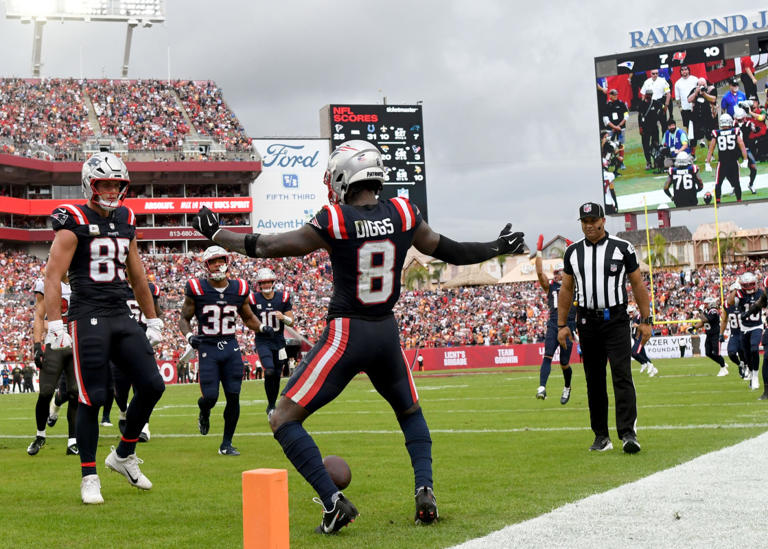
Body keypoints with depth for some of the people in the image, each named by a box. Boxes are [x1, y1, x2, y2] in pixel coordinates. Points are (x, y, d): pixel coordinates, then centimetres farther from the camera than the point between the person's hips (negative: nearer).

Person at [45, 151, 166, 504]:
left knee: (152, 386, 1)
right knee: (92, 399, -5)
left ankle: (124, 455, 20)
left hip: (121, 316, 7)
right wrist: (54, 323, -21)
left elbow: (137, 276, 22)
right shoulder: (74, 222, -6)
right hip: (88, 318, -7)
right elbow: (53, 274, -12)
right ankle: (89, 478, 6)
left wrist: (152, 320, 22)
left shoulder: (125, 220, 14)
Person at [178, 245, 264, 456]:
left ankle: (226, 444, 11)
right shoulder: (197, 289, -5)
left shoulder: (239, 289, 5)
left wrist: (262, 327, -2)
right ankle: (204, 413, 31)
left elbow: (248, 318, 18)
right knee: (210, 397, -9)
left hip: (231, 346, 3)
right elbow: (184, 318, 3)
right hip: (208, 348, -3)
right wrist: (189, 336, -17)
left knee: (233, 397, -3)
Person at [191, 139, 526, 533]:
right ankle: (424, 489, 11)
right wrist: (500, 248, 29)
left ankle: (333, 501, -10)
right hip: (386, 332, 5)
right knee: (410, 411, 30)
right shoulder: (403, 215, -2)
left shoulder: (335, 222, -12)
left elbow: (269, 247, -6)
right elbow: (450, 252, 11)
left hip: (345, 334, -5)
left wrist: (214, 233, 8)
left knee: (284, 419, 2)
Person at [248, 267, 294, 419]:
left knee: (277, 376, 8)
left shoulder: (283, 298, -1)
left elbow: (291, 322, 1)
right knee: (269, 371, -21)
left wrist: (284, 317, -19)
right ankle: (270, 405, -7)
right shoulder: (254, 299, -4)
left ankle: (272, 406, 25)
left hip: (279, 342, 3)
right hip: (262, 342, -2)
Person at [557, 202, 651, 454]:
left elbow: (638, 284, 3)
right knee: (594, 381, 6)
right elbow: (566, 289, 13)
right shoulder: (573, 252, 8)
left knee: (622, 376, -13)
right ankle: (601, 437, 12)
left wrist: (646, 320, -1)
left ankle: (628, 433, -16)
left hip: (616, 320, -3)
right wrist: (562, 324, 7)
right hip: (587, 322, 3)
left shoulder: (622, 248, 0)